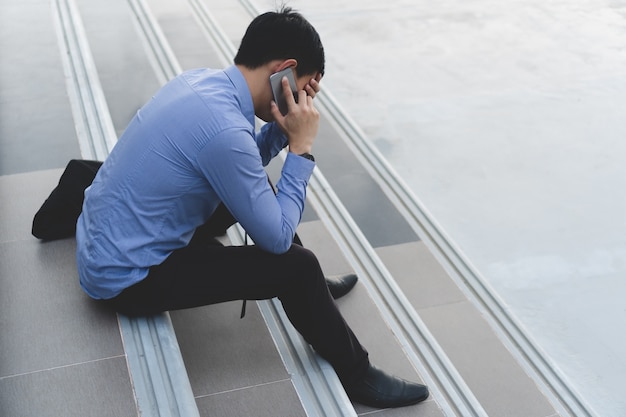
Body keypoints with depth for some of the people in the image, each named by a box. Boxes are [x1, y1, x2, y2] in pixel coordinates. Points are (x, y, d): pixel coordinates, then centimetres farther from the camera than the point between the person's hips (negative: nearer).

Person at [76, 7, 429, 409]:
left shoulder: (203, 79, -3)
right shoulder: (224, 128, -30)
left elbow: (245, 167, 15)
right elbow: (277, 238, -20)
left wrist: (285, 125, -2)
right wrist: (302, 147, -15)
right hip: (126, 277, -9)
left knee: (259, 190, 17)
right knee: (295, 267, -12)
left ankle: (308, 288, 35)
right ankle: (356, 375, 8)